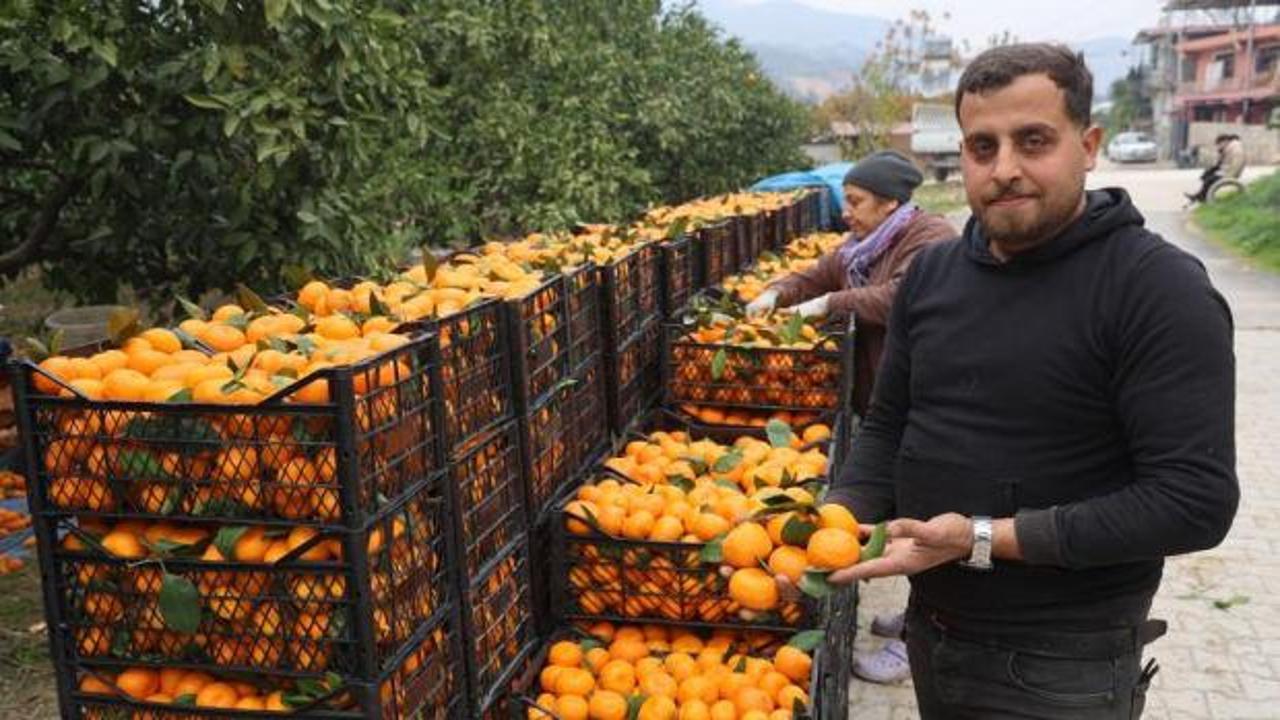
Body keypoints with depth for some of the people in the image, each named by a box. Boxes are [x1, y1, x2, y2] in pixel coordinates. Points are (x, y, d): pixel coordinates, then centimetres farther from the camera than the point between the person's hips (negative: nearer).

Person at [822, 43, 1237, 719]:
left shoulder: (1159, 288, -17)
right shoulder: (931, 271, 2)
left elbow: (1196, 500, -22)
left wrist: (985, 539, -26)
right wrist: (840, 518, -9)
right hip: (931, 633, 6)